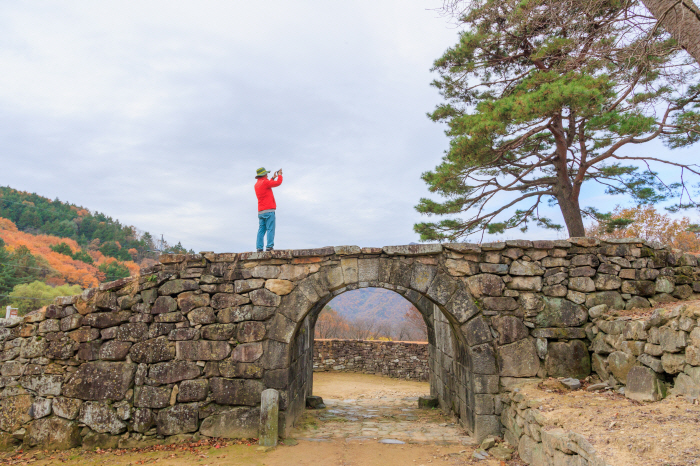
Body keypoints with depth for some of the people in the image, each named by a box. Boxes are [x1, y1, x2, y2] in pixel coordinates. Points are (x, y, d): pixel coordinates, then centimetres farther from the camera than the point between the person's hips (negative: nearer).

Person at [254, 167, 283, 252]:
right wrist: (280, 175, 15)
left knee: (261, 230, 5)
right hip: (268, 210, -8)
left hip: (260, 211, 8)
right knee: (270, 229, -9)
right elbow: (278, 183, -3)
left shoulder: (256, 184, 17)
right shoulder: (264, 182, -7)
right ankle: (269, 246, -15)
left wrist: (273, 178, 37)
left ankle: (259, 247, -1)